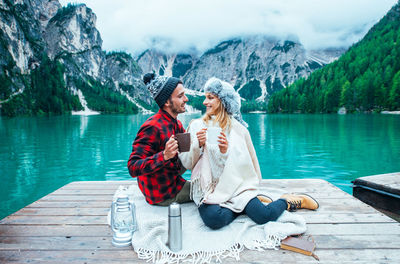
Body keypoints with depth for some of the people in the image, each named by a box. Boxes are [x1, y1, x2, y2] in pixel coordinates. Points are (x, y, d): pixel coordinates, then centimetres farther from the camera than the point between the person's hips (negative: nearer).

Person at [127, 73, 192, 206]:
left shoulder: (176, 124, 0)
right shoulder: (152, 127, -28)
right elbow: (133, 168, -30)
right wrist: (164, 156, -44)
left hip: (173, 179, 8)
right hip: (162, 194, -8)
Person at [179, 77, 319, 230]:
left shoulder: (237, 128, 5)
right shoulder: (197, 126, 6)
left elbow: (242, 162, 2)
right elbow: (187, 164, 3)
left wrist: (226, 151, -14)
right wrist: (198, 145, -14)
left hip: (235, 186, 0)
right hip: (208, 189, 1)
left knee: (262, 216, -22)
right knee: (214, 218, -31)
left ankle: (289, 201, 10)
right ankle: (247, 206, -4)